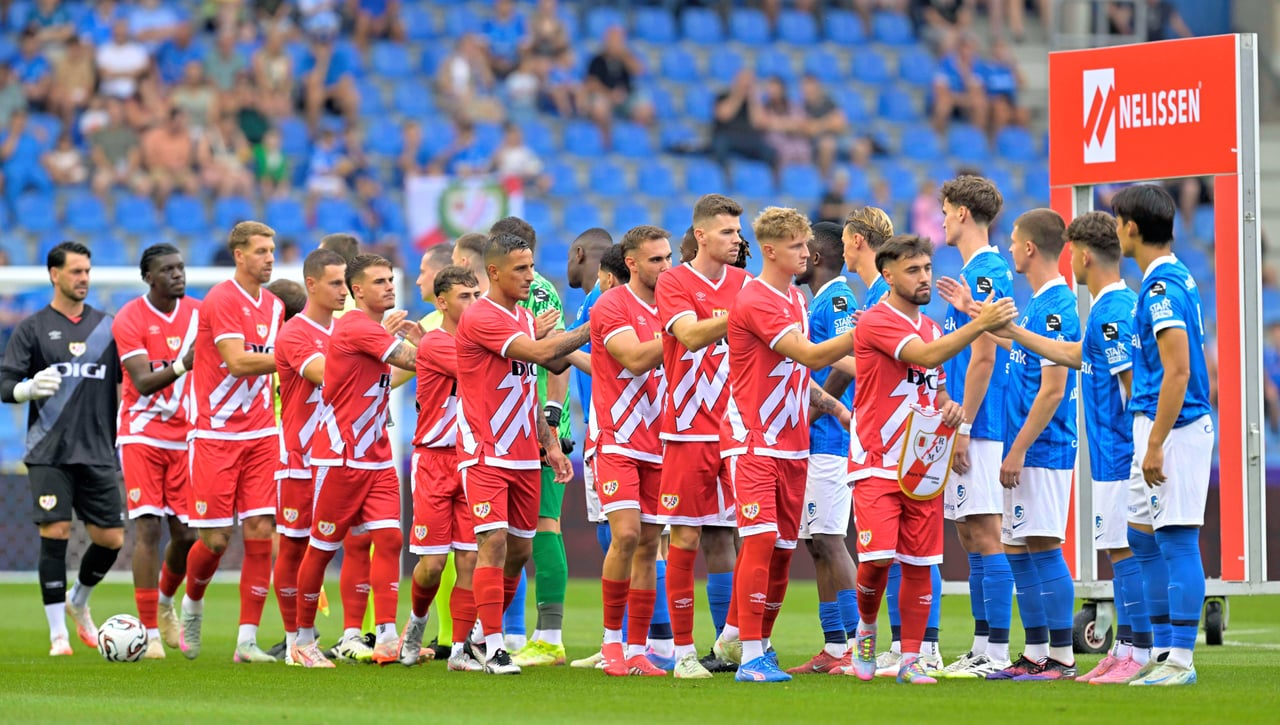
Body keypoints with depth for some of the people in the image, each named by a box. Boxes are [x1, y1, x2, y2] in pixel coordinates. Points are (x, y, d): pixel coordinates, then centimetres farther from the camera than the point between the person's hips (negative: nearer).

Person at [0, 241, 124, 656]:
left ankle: (78, 602, 30)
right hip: (49, 454, -3)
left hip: (97, 452, 3)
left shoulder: (107, 326, 11)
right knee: (55, 535, -10)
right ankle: (58, 633, 0)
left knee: (111, 539, 1)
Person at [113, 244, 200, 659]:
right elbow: (143, 382, -18)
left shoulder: (198, 314, 4)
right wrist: (184, 364, -33)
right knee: (148, 529, -11)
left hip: (186, 436, 4)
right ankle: (150, 633, -6)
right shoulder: (129, 320, -10)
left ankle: (165, 602, 32)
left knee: (187, 535, 2)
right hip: (142, 435, -4)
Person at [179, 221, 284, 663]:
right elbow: (237, 362, -20)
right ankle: (193, 603, 28)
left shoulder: (274, 306, 11)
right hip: (216, 435, -6)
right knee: (215, 538, -3)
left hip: (260, 435, 6)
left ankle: (248, 640, -1)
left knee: (260, 534, -4)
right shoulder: (221, 301, -11)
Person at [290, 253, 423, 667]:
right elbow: (416, 360, -19)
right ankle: (303, 639, 16)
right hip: (340, 457, -8)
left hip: (377, 458, 8)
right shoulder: (357, 328, -16)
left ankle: (386, 638, -13)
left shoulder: (377, 329, 14)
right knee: (322, 548, 3)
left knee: (389, 539, -7)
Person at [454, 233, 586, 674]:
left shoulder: (525, 318, 15)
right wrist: (590, 329, -17)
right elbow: (538, 353, -25)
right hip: (486, 454, -8)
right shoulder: (481, 318, -13)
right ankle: (493, 648, -13)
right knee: (493, 543, -14)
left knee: (520, 549, 10)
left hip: (524, 455, 8)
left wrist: (550, 443, 17)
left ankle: (487, 629, 26)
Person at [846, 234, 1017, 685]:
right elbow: (925, 356, -25)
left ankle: (911, 660, 8)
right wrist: (980, 324, -32)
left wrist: (951, 409, 3)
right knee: (878, 558, -15)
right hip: (877, 463, -6)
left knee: (919, 565, 2)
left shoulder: (932, 328, 16)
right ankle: (866, 629, 13)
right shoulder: (875, 322, -10)